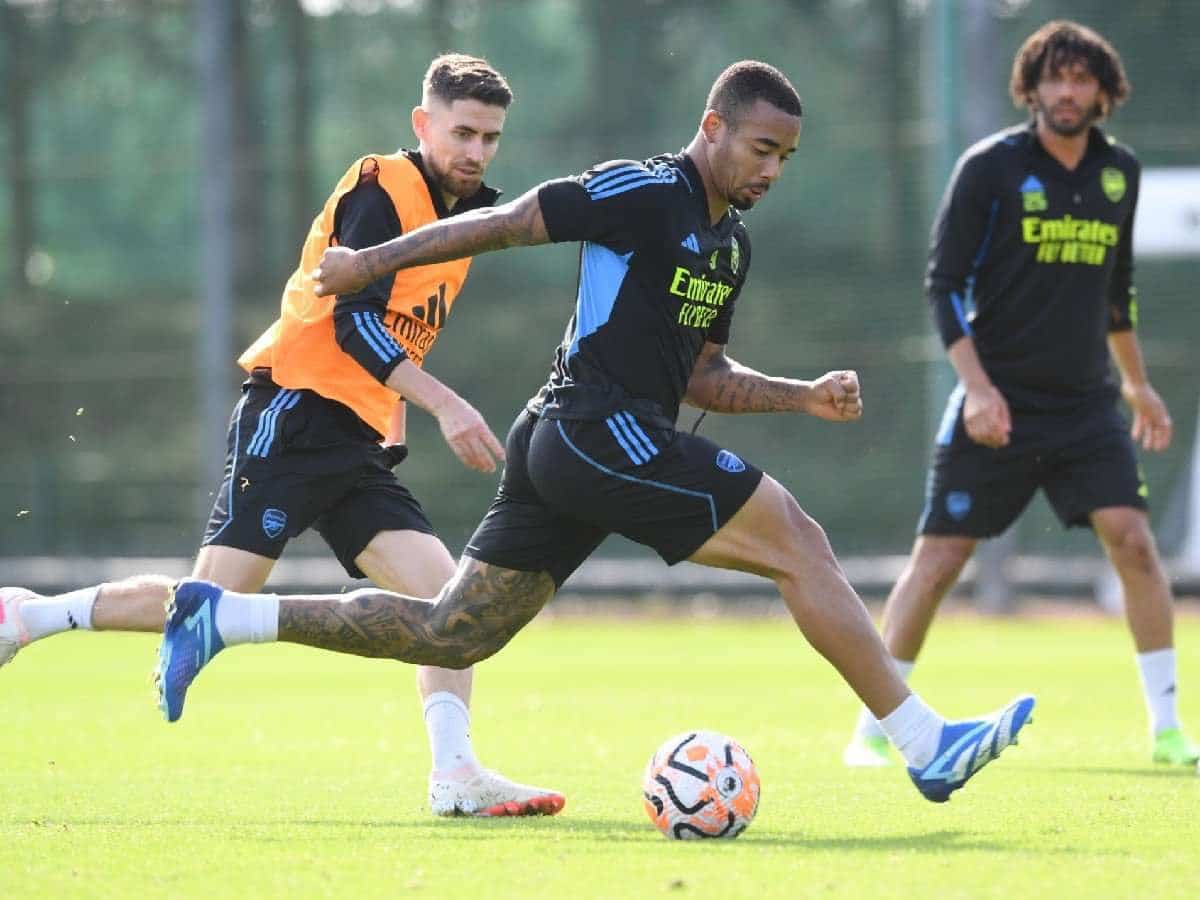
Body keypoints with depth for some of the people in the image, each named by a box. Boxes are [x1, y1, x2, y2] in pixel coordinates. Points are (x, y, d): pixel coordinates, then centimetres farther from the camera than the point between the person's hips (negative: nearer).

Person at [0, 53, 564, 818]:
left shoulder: (463, 214, 17)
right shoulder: (383, 189, -9)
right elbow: (352, 322, -19)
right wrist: (445, 404, -25)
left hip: (360, 441, 8)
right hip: (298, 414, -8)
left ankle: (457, 775, -12)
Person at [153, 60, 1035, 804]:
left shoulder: (732, 242, 18)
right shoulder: (645, 193, -10)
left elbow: (700, 376, 24)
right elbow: (508, 222, -8)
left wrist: (804, 397, 11)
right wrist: (372, 262, -7)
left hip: (564, 451, 10)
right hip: (600, 429, -10)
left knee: (447, 635, 8)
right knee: (800, 544, -10)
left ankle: (221, 617, 10)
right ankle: (925, 743, -7)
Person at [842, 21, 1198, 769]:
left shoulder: (1119, 173, 8)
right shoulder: (990, 167, -6)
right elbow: (945, 283, -7)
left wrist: (1137, 382, 23)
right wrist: (976, 386, -16)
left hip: (1086, 402, 4)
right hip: (998, 404, -3)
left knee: (1132, 538, -11)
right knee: (940, 556, -4)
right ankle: (873, 728, 7)